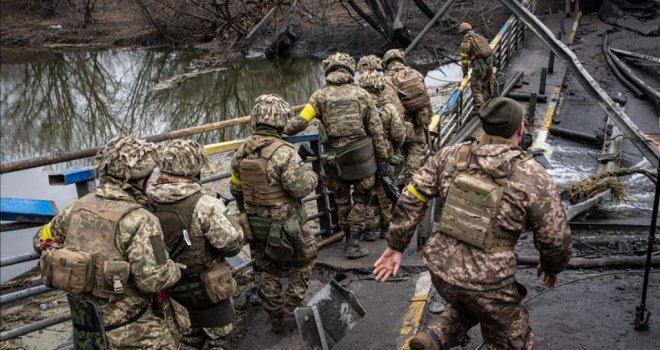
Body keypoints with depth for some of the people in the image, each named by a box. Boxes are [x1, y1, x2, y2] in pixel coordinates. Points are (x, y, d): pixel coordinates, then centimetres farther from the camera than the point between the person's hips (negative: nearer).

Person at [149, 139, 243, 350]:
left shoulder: (149, 204, -9)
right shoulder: (203, 205, -27)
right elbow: (232, 245, -20)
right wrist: (232, 224, 0)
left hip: (172, 288, 6)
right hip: (207, 289, -6)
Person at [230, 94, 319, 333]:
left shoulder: (242, 152, -3)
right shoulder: (283, 152, -24)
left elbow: (235, 189, 7)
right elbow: (300, 188, -23)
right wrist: (312, 176, -2)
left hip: (255, 224, 5)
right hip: (285, 224, -5)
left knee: (267, 271, 18)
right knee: (303, 262, 19)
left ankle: (276, 319, 28)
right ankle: (291, 311, 17)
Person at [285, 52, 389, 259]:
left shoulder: (320, 96, -3)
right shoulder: (362, 94, -2)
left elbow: (300, 122, -10)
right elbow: (376, 130, -2)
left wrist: (283, 130, 8)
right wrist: (382, 158, 4)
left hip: (335, 159, 1)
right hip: (362, 157, -1)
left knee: (341, 199, 21)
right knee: (361, 199, 13)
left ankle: (350, 239, 31)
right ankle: (354, 244, 10)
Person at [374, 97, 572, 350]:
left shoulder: (451, 156, -2)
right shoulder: (533, 177, -11)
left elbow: (410, 200, -1)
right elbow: (556, 239, -5)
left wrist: (395, 246, 9)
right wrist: (552, 266, 17)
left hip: (441, 269, 5)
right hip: (486, 283, -4)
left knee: (468, 307, 36)